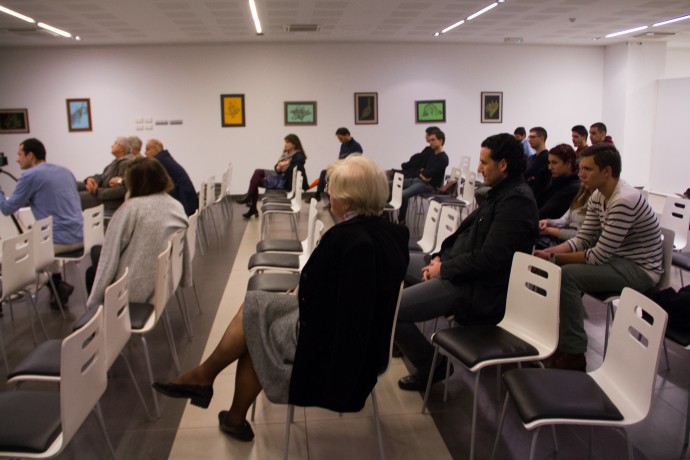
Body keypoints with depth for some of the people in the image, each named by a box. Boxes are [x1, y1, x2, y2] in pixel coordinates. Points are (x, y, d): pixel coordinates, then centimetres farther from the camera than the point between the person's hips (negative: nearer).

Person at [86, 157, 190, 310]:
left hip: (133, 290, -6)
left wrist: (93, 301, -10)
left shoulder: (131, 208, -17)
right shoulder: (178, 207, 0)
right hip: (164, 286, 6)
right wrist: (185, 280, 18)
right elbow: (185, 250, 6)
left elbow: (110, 256, -16)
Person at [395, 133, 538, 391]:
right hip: (463, 273, 11)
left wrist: (444, 268, -14)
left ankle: (430, 368, 3)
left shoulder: (516, 200, -19)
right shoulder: (501, 193, 13)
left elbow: (489, 258, -25)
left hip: (479, 290, -11)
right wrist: (441, 257, 4)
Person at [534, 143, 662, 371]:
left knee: (567, 275, -24)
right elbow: (582, 240, 3)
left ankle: (574, 355, -13)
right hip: (617, 260, 9)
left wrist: (554, 258, -20)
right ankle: (559, 339, 8)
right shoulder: (598, 196, 2)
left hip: (641, 270, -9)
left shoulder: (625, 201, -26)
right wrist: (549, 252, -13)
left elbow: (598, 256, -25)